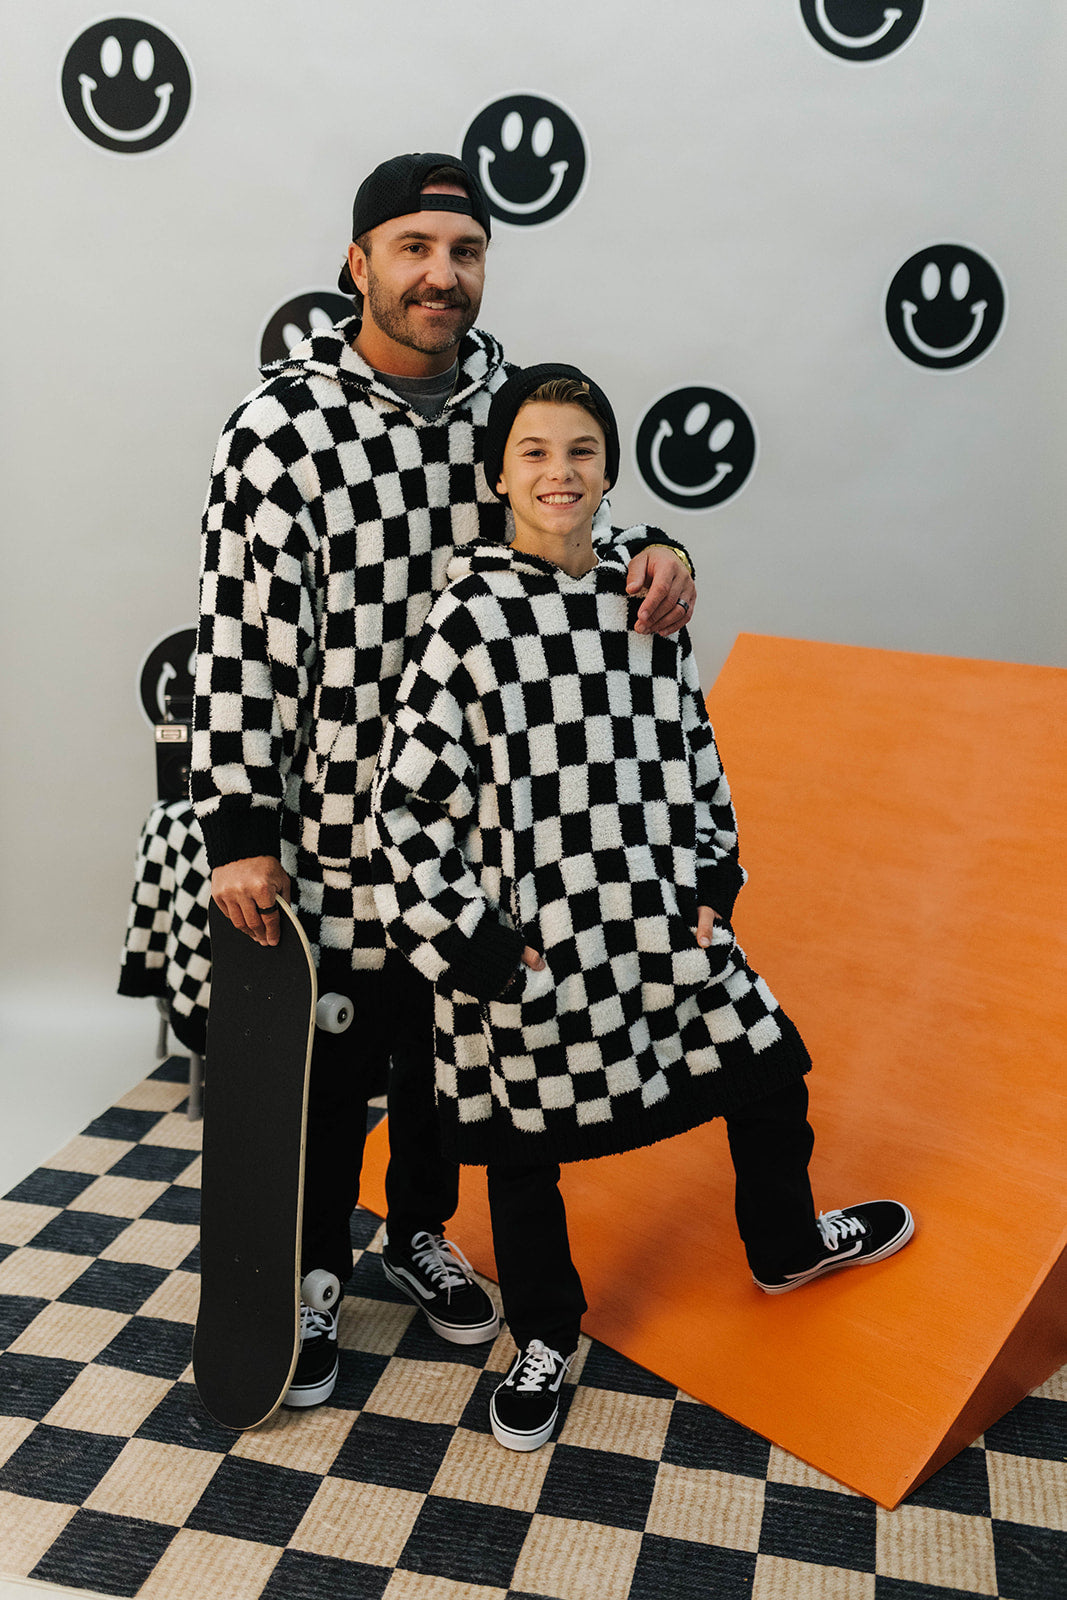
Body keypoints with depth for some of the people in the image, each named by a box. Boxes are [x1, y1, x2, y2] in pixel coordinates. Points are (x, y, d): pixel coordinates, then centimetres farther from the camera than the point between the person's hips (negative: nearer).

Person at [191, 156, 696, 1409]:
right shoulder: (286, 425, -13)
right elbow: (243, 634, -14)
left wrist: (651, 554, -7)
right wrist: (240, 830, -16)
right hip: (339, 818, -5)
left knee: (452, 1039, 20)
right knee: (333, 1057, 10)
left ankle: (419, 1233, 45)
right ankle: (310, 1272, 35)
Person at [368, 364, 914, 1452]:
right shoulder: (470, 614, -12)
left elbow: (692, 742, 13)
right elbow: (408, 796, -13)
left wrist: (712, 876, 8)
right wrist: (465, 936, -14)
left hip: (655, 915, 5)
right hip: (527, 935, -4)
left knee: (768, 1063, 15)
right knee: (525, 1143, 12)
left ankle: (787, 1244, 45)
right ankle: (545, 1337, 38)